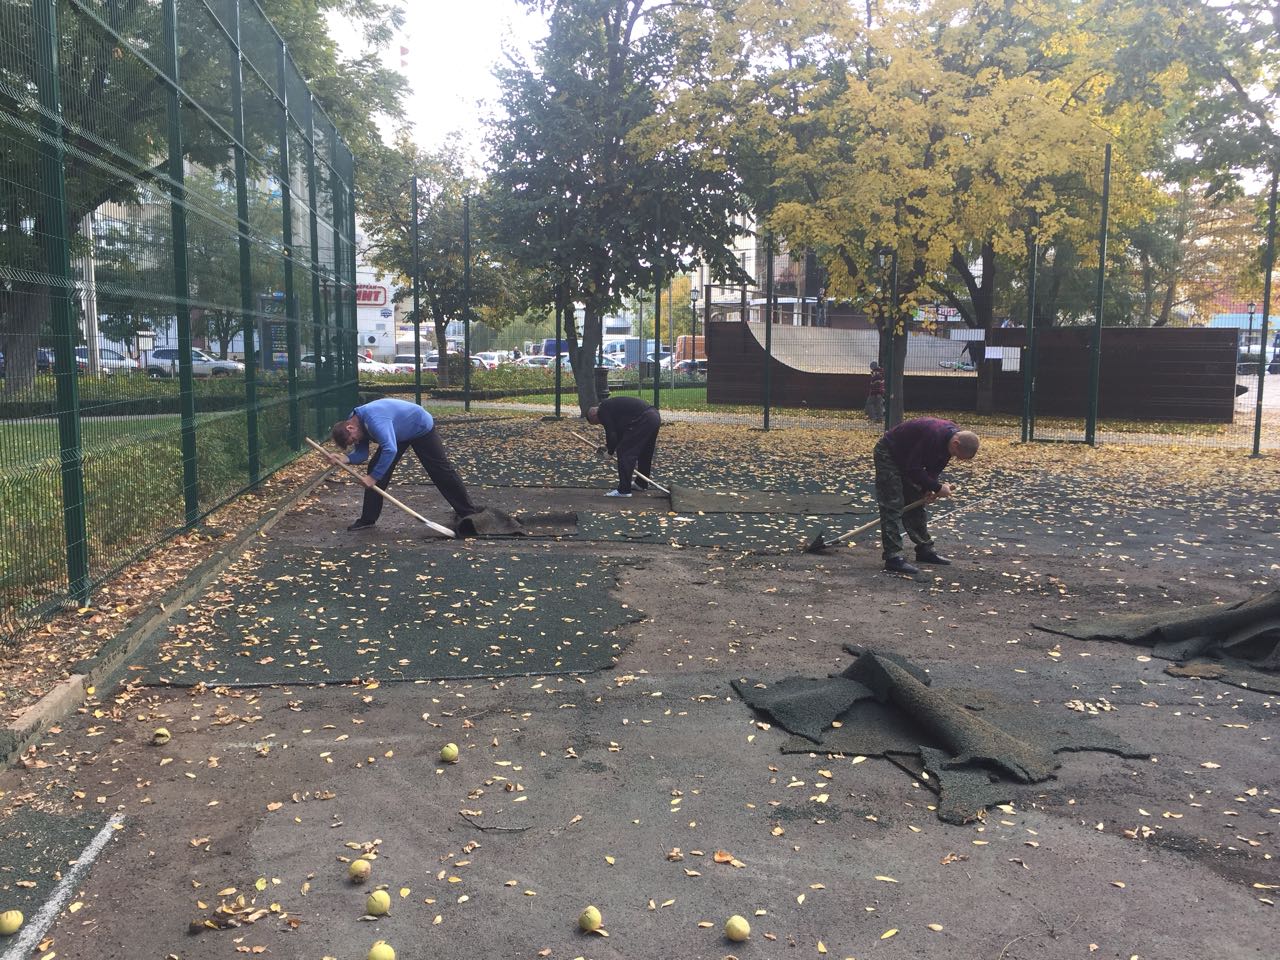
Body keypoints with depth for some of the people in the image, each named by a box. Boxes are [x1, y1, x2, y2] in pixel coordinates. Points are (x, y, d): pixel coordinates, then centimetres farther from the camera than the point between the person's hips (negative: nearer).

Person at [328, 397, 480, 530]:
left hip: (421, 428, -8)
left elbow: (390, 449, -47)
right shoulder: (357, 423, -12)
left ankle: (466, 510, 13)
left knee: (441, 470, -1)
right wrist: (345, 459, -30)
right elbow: (361, 454, -10)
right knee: (376, 468, -3)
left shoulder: (372, 419, -41)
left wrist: (373, 477, -42)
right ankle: (368, 519, 1)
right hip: (399, 434, 8)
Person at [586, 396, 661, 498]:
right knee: (645, 452, 24)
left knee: (624, 452, -3)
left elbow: (611, 433, -4)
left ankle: (624, 490, -1)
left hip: (643, 420, -10)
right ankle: (642, 483, 38)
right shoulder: (611, 405, 29)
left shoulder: (603, 411, 0)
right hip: (655, 417, 10)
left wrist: (610, 450, 10)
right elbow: (620, 432, 31)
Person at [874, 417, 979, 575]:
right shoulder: (933, 435, -35)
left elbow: (935, 466, 5)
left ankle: (925, 550, 20)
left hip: (907, 458, 9)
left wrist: (929, 489, -9)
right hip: (888, 454, -9)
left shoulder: (952, 436, -8)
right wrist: (937, 487, -23)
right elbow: (913, 470, -30)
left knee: (916, 503, 12)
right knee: (892, 506, -13)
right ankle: (893, 557, -15)